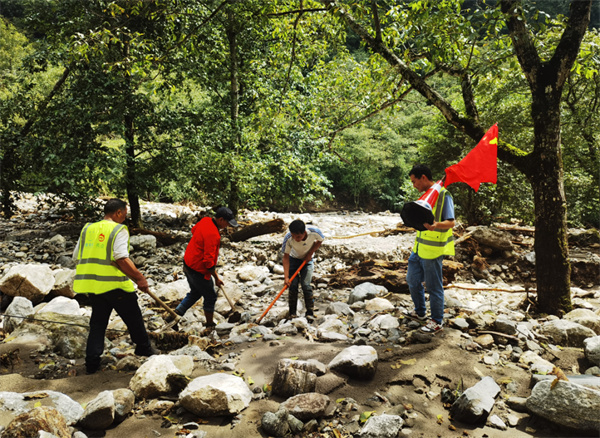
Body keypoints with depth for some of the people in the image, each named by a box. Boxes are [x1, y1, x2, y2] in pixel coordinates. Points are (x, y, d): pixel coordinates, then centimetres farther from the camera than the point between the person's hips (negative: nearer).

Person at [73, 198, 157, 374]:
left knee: (97, 323, 17)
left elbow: (76, 257, 13)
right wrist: (139, 278, -17)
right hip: (115, 284, -6)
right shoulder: (119, 230, -8)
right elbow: (121, 259, -20)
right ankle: (144, 348, 27)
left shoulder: (87, 229, 12)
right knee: (133, 318, 13)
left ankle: (92, 362, 16)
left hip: (92, 285, 6)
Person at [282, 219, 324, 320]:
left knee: (306, 285, -11)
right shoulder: (288, 238, -33)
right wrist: (286, 277, -29)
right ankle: (292, 312, 8)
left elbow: (320, 241, -7)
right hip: (293, 259, 0)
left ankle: (310, 312, 0)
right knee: (293, 285, -6)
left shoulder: (314, 232, -32)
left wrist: (310, 253, -14)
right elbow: (286, 257, -24)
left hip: (307, 259, 0)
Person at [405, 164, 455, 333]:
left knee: (433, 286, 2)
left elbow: (450, 222, -22)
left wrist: (436, 225, -38)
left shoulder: (443, 195, -15)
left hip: (433, 250, -9)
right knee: (412, 280, 18)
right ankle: (420, 312, 37)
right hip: (419, 247, 9)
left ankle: (437, 321, 17)